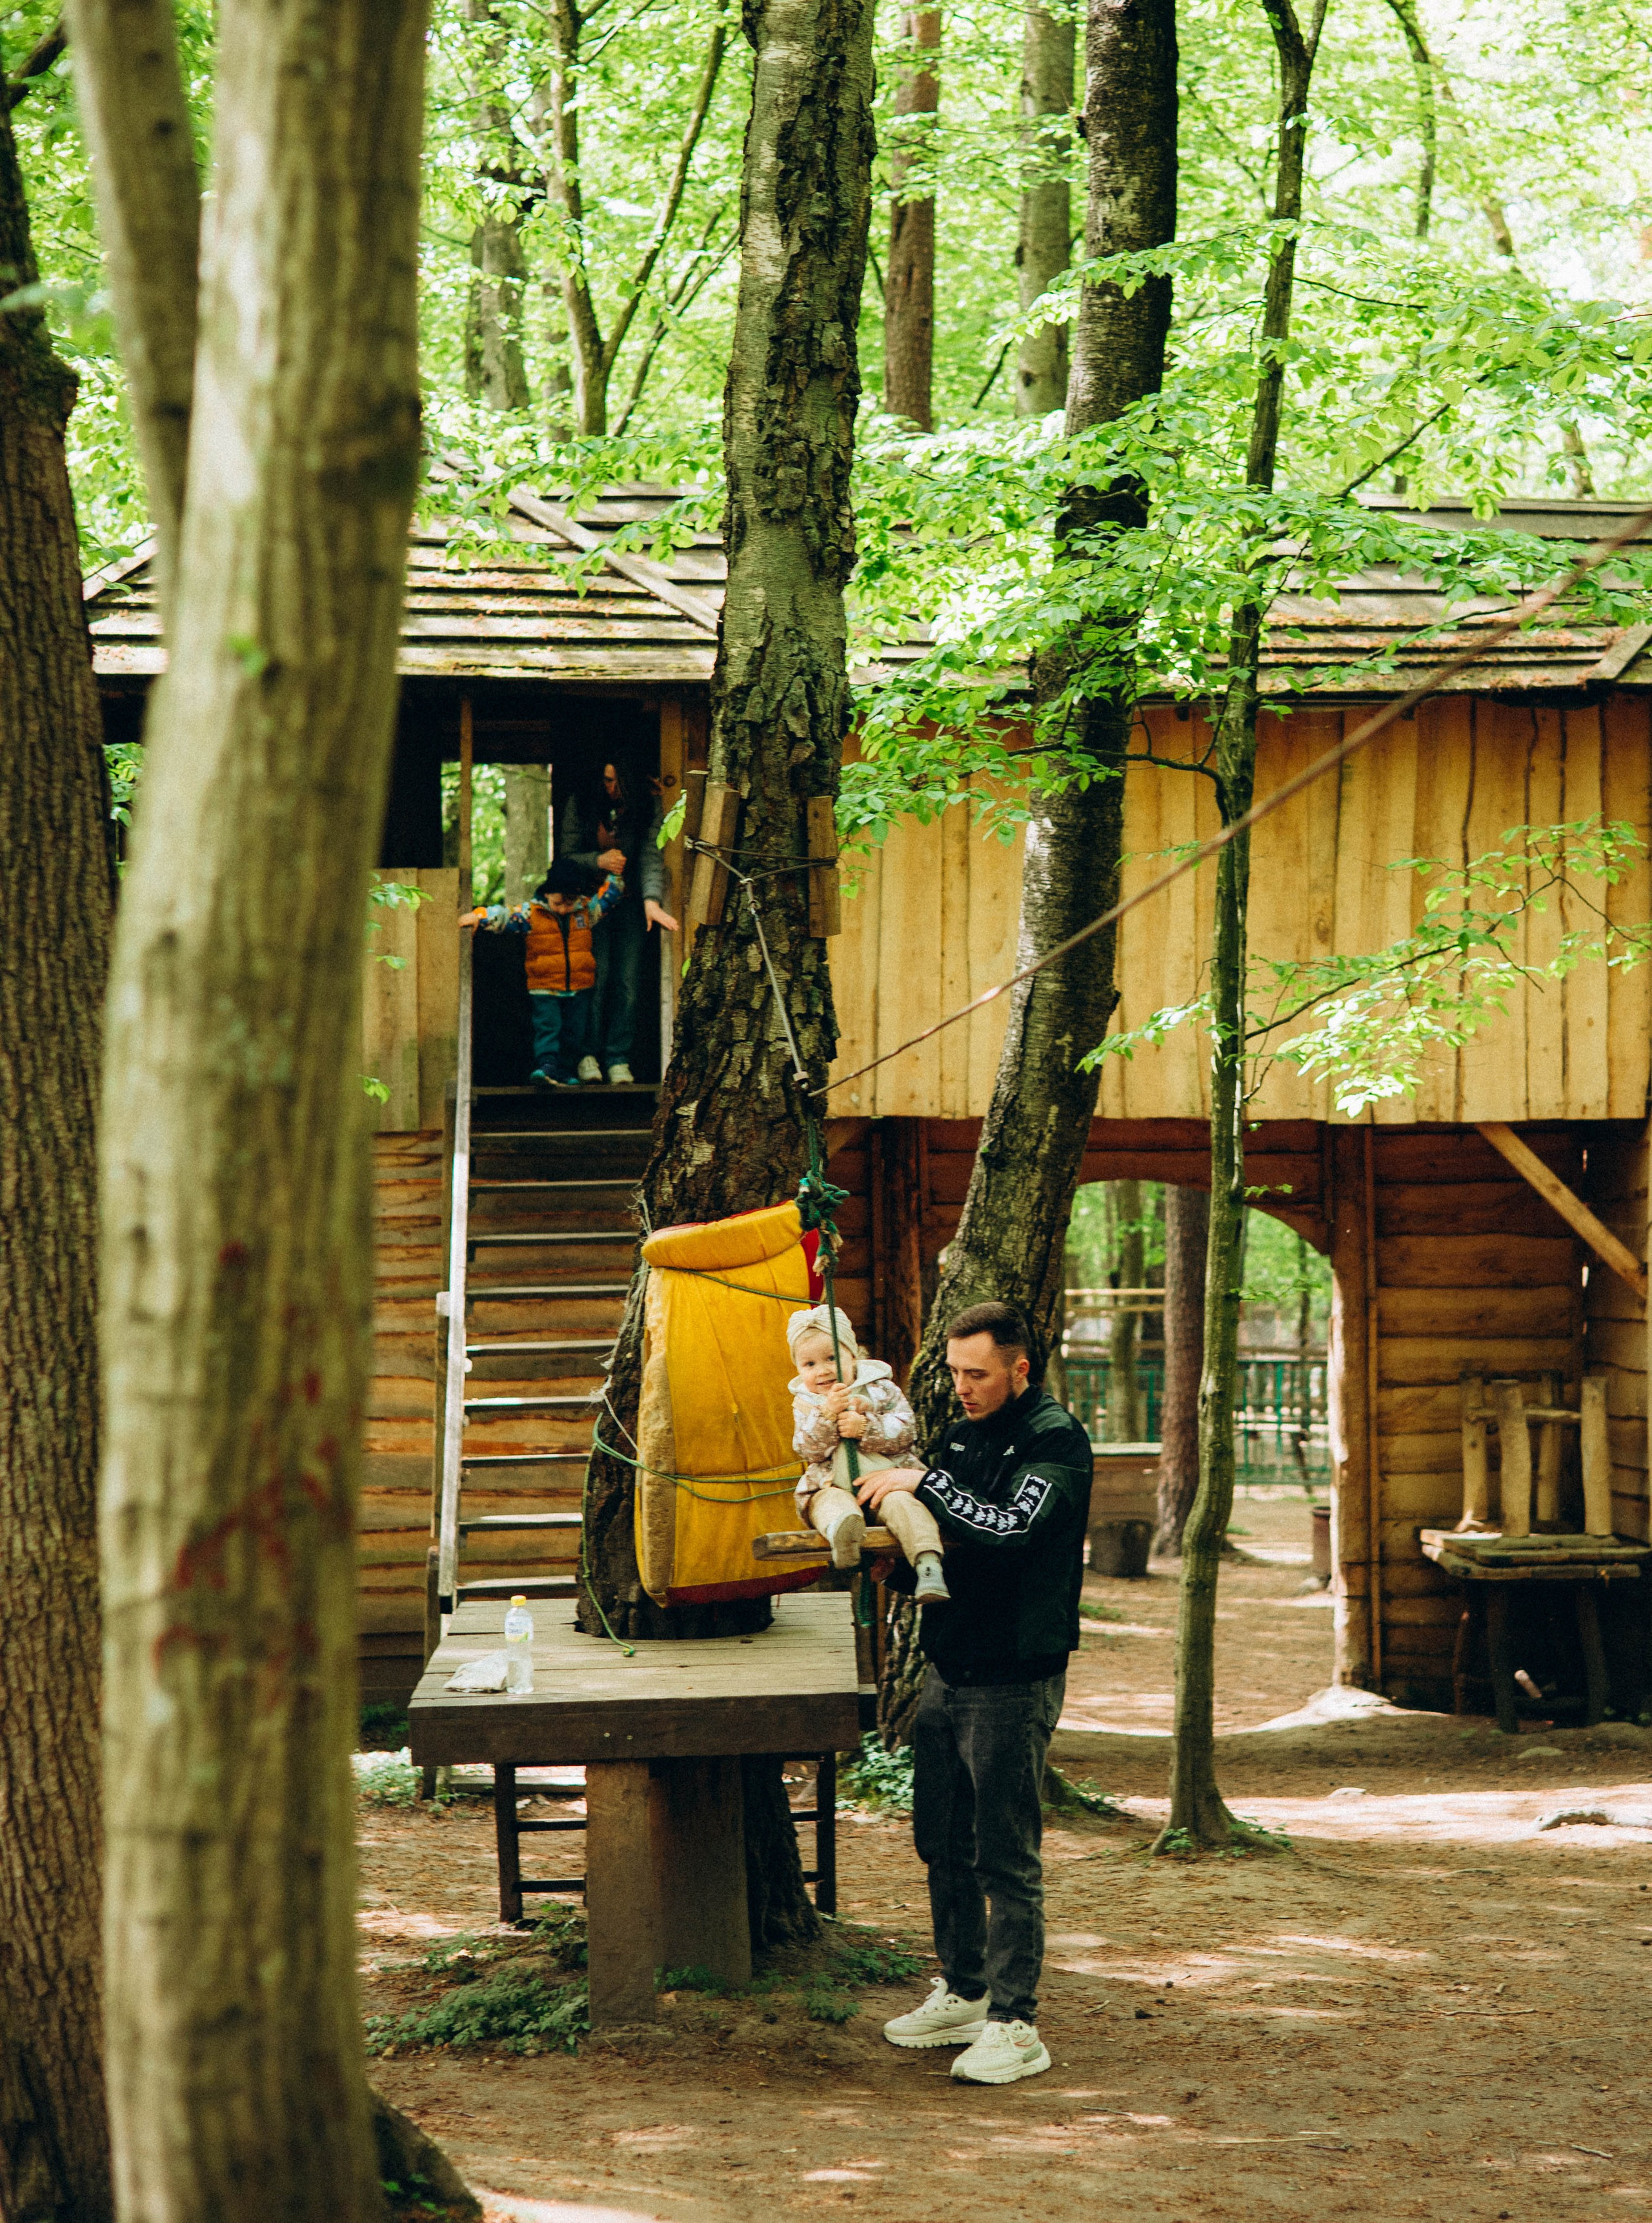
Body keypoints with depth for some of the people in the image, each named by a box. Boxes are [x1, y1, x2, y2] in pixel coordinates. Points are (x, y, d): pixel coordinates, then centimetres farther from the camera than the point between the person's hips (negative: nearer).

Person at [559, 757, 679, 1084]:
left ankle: (619, 1058, -3)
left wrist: (652, 900, -28)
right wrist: (598, 861, -19)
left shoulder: (649, 806, -3)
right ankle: (589, 1055, -5)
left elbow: (652, 855, -13)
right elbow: (566, 857, 1)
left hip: (630, 901, 1)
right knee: (597, 976, -13)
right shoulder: (580, 803, -3)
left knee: (628, 981, -7)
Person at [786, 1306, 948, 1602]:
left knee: (902, 1503, -34)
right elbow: (809, 1450, -1)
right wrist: (827, 1414, -16)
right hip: (833, 1486, 0)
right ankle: (843, 1535, -71)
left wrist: (865, 1427, -16)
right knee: (832, 1503, -36)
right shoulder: (805, 1404, 14)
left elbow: (905, 1432, -1)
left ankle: (928, 1562, -52)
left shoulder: (881, 1388, 9)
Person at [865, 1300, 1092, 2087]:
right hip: (947, 1668, 8)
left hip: (1013, 1680, -8)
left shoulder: (1055, 1439, -12)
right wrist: (898, 1531, 0)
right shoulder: (962, 1432, 13)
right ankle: (961, 1994, 28)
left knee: (1006, 1858, -5)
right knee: (944, 1845, 15)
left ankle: (1014, 2024, -1)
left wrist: (924, 1483, -22)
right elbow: (937, 1535, 21)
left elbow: (1012, 1529, -27)